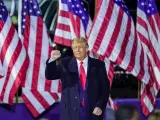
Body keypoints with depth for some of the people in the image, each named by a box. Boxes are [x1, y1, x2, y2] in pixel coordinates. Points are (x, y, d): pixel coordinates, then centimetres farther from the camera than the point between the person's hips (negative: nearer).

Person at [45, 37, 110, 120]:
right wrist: (52, 60, -19)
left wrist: (100, 106, -6)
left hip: (93, 111, 0)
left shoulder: (98, 65, 5)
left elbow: (105, 88, 6)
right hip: (71, 111, 0)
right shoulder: (65, 63, 6)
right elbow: (49, 76, -1)